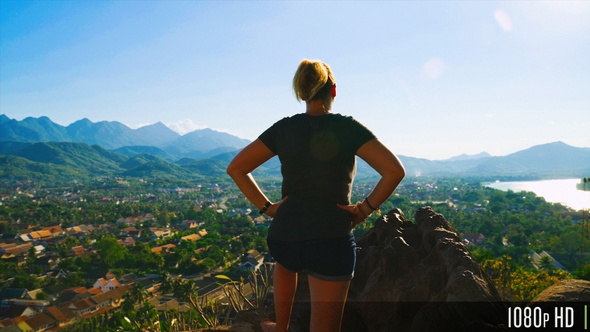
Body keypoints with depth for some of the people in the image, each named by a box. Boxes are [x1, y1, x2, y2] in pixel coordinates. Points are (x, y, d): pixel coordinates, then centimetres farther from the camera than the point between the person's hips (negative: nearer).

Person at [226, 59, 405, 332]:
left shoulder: (283, 128, 1)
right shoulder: (347, 127, -6)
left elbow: (235, 168, 2)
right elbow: (394, 171, -14)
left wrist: (267, 207, 4)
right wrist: (365, 208, -3)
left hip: (284, 235, 4)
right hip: (332, 241, -3)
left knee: (286, 261, 40)